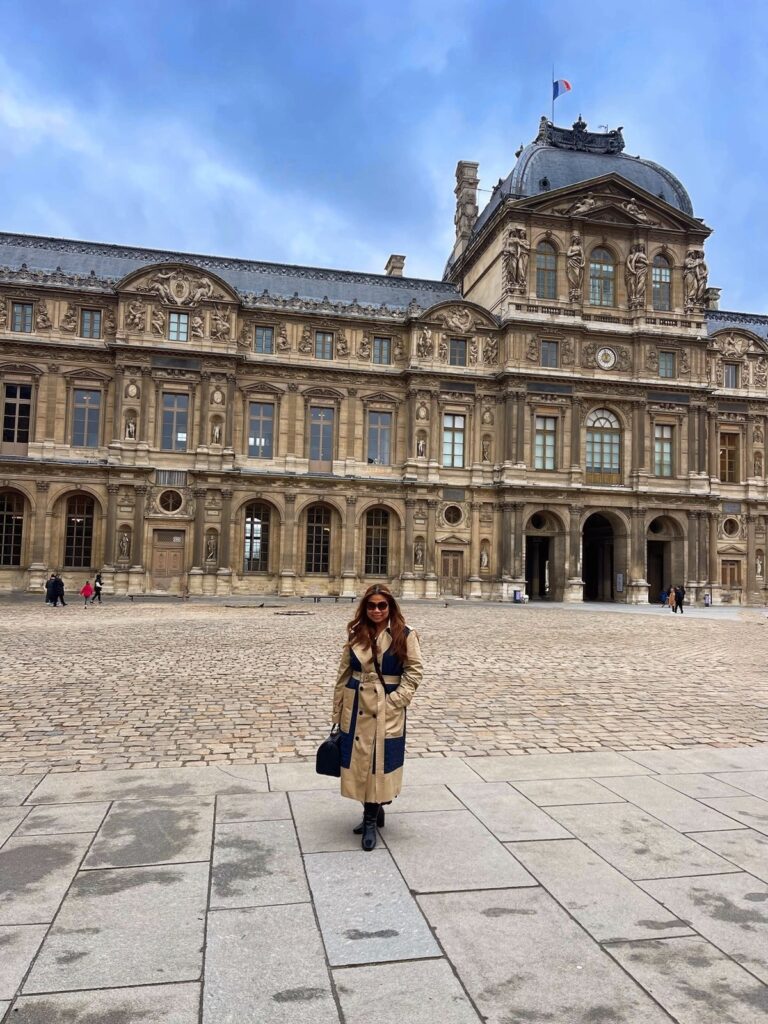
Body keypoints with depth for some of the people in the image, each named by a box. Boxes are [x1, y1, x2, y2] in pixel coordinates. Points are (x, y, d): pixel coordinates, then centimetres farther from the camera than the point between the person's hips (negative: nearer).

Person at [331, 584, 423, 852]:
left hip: (387, 710, -3)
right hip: (356, 708, 4)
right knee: (360, 761, 11)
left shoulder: (405, 636, -5)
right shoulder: (356, 635, 4)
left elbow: (414, 670, -5)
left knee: (379, 762, 1)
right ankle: (375, 811, 31)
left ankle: (371, 820, 16)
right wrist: (338, 713, 7)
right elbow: (344, 674, 7)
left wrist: (396, 699, -14)